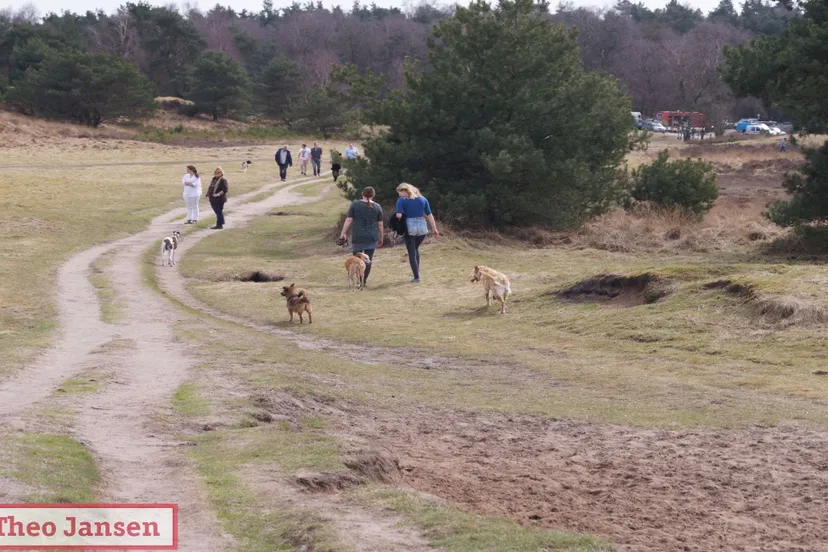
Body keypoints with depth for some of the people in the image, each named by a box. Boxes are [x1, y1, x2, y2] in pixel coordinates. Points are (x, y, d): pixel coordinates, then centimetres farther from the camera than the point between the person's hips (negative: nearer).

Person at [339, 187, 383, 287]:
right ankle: (364, 280, 4)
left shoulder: (355, 204, -3)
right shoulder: (377, 207, 3)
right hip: (372, 238, 1)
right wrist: (381, 238, 16)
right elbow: (380, 224, 5)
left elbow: (349, 220, -6)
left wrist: (343, 233, -1)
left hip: (358, 237, -1)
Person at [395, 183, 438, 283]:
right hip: (422, 228, 4)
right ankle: (417, 272, 23)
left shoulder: (401, 200, -2)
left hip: (410, 228, -4)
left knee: (412, 253, 5)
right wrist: (434, 229, 9)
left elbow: (399, 215, -14)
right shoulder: (422, 199, 10)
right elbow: (429, 215, 7)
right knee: (416, 248, 26)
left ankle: (416, 277, 2)